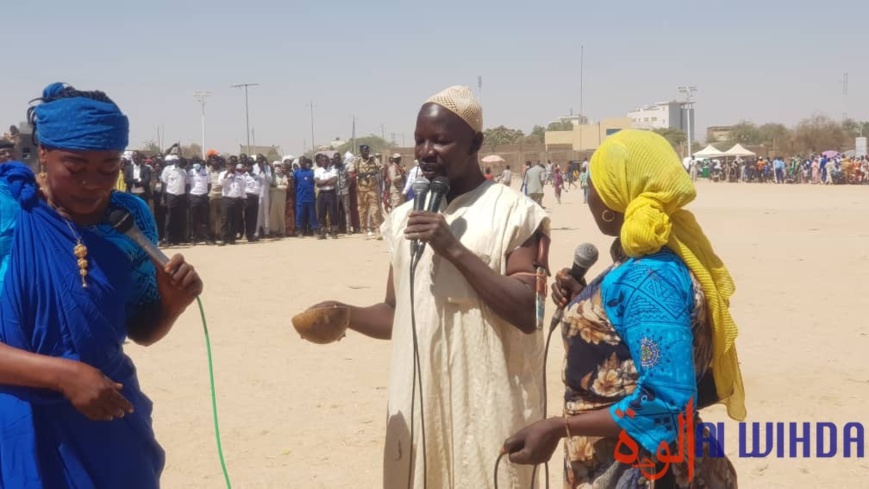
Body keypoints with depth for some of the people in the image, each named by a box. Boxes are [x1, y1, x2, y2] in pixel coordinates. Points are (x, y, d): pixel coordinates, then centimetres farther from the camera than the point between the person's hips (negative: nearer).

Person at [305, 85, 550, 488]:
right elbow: (397, 312, 14)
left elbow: (528, 313, -15)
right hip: (417, 399, 5)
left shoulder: (511, 212, -7)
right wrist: (345, 314, -6)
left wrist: (454, 249, -19)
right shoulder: (405, 218, 10)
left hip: (486, 402, -5)